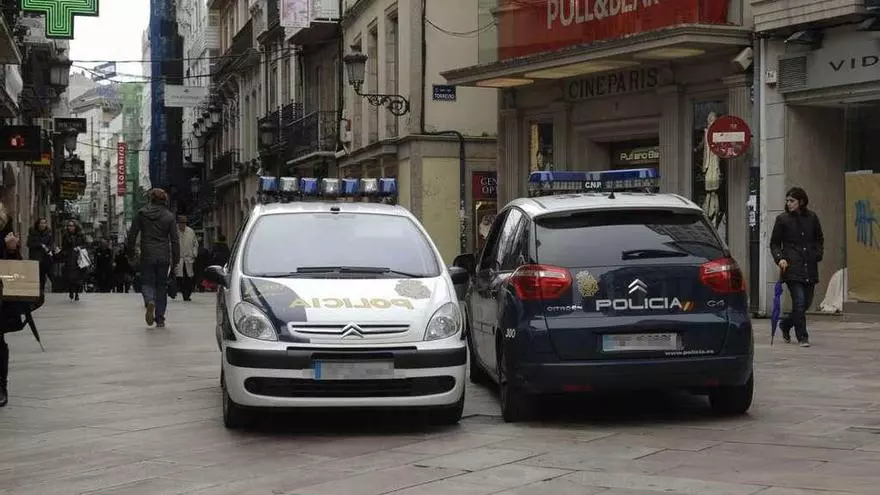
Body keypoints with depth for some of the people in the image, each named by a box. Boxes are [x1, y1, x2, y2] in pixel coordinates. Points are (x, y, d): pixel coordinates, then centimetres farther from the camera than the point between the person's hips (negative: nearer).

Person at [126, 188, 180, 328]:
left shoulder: (141, 214, 1)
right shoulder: (169, 216, 2)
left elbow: (132, 234, 2)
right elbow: (175, 239, 1)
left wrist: (130, 251, 13)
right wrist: (176, 259, 5)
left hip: (147, 256, -1)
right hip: (164, 257, 1)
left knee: (147, 282, 8)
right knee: (161, 285, 9)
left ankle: (150, 301, -26)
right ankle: (160, 319, 8)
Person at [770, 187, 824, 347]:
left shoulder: (812, 217, 8)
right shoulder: (782, 219, 1)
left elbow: (819, 239, 21)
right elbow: (774, 243, 5)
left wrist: (818, 254, 5)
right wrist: (779, 258, -11)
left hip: (810, 268, 4)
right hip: (792, 267, -4)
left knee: (807, 302, 8)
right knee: (799, 302, -12)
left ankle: (785, 325, 32)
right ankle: (802, 337, -2)